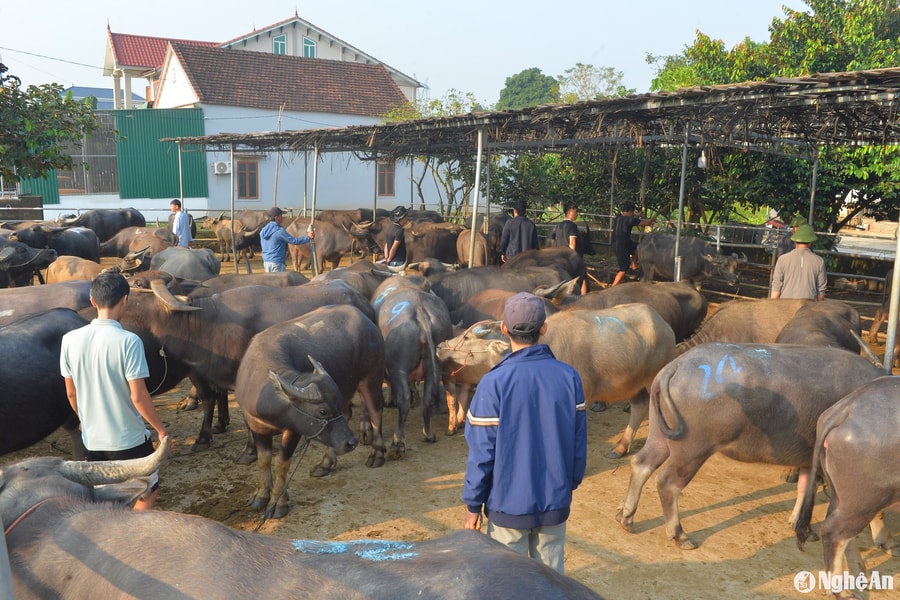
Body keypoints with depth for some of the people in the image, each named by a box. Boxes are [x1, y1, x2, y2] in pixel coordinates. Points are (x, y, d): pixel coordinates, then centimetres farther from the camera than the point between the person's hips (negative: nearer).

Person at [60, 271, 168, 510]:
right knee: (149, 491, 17)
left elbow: (71, 393, 6)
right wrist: (161, 429, -5)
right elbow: (138, 396, -18)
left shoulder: (70, 340, -5)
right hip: (129, 439, -5)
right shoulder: (128, 341, -20)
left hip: (92, 440, 5)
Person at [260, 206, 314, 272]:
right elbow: (294, 241, -15)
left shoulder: (263, 230, 9)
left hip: (266, 262, 8)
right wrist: (308, 237, -3)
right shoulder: (279, 231, -16)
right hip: (277, 263, -8)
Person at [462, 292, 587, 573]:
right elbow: (579, 441, 1)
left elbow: (482, 450, -14)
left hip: (508, 504, -3)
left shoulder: (494, 383, -18)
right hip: (556, 502, 3)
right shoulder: (569, 377, -7)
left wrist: (472, 505, -2)